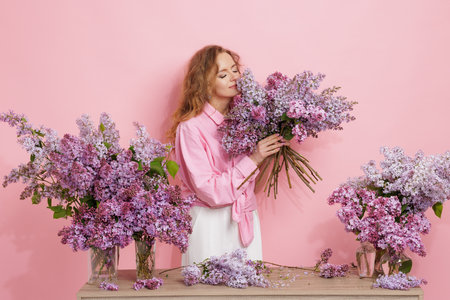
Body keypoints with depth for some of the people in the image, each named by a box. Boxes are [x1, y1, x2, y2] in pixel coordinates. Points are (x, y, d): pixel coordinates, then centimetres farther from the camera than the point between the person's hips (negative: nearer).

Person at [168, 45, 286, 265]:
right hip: (211, 223, -5)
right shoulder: (191, 127, -14)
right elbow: (210, 191, -18)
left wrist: (275, 145, -2)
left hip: (245, 220, 5)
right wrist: (253, 160, -21)